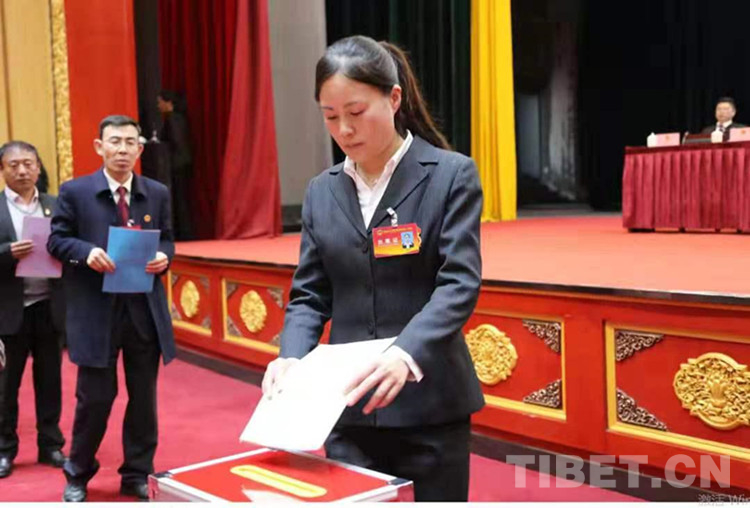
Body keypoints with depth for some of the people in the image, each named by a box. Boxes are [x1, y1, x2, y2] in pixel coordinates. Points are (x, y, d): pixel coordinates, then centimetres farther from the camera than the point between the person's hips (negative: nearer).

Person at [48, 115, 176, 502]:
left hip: (145, 310, 3)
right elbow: (56, 240, 1)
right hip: (96, 311, -3)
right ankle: (77, 475, 27)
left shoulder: (157, 193, 8)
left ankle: (137, 474, 26)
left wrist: (163, 257, -9)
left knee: (144, 396, 10)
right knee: (95, 397, 4)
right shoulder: (75, 191, -1)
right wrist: (85, 252, -19)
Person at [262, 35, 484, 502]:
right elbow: (310, 294, 7)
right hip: (348, 404, 3)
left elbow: (459, 283, -13)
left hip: (428, 403, -3)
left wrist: (406, 354, -29)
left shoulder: (451, 174, -5)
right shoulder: (322, 192, 8)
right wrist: (292, 357, -12)